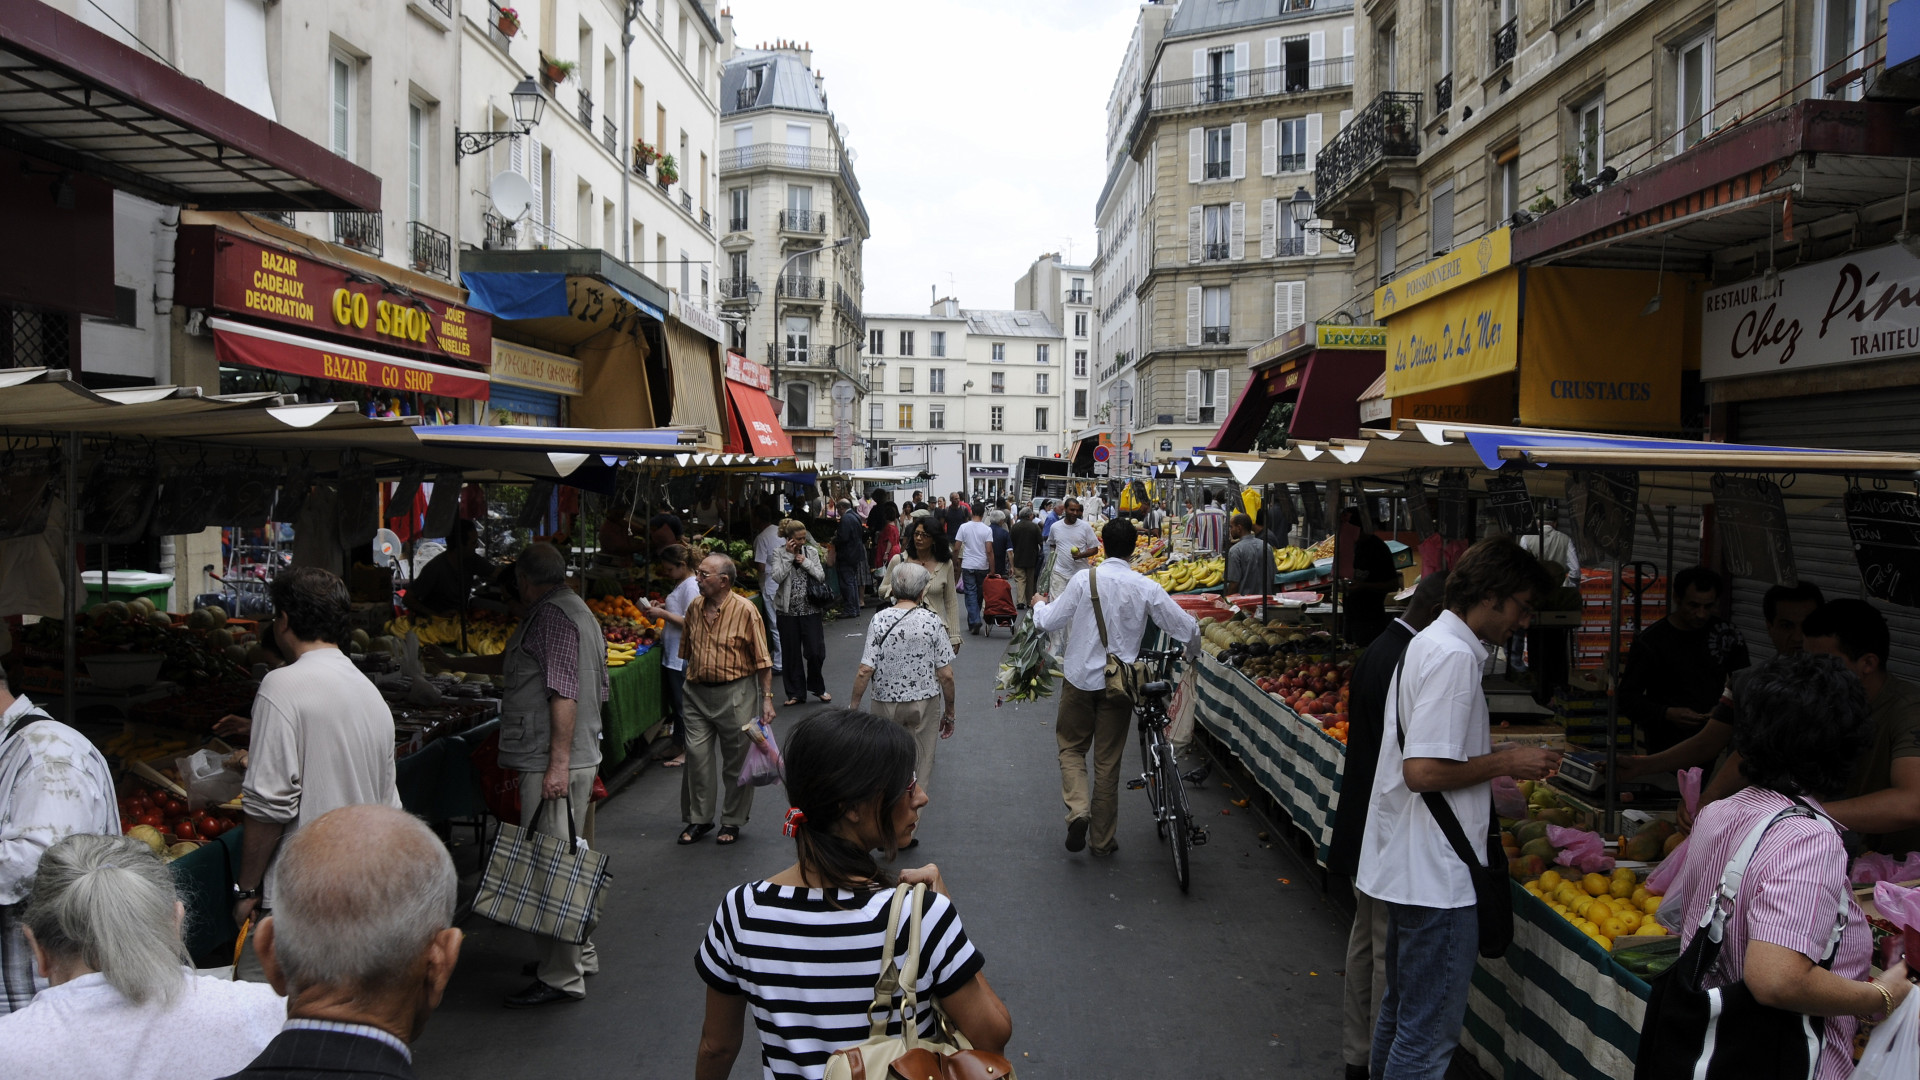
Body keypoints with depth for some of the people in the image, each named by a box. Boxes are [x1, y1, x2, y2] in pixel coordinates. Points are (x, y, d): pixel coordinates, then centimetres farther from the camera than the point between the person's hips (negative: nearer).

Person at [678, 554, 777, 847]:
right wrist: (689, 684, 18)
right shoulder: (694, 607, 5)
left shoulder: (745, 610, -11)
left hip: (734, 693, -4)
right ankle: (699, 818, 17)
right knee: (696, 754, 2)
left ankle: (732, 822, 19)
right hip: (697, 693, 4)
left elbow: (762, 660, -9)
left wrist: (767, 698, -11)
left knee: (736, 759, 5)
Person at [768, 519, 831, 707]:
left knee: (815, 651, -1)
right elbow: (777, 577, -14)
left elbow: (821, 576, -1)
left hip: (810, 609, 1)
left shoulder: (811, 551, 4)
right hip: (788, 610, -1)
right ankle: (796, 693, 17)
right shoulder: (779, 553, -2)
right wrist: (789, 556, -15)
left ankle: (817, 687, 21)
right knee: (791, 653, 6)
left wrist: (805, 561, -12)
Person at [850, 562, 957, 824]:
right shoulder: (932, 621, -10)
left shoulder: (879, 620, -11)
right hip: (925, 703, -1)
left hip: (886, 703, 1)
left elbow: (865, 670, -15)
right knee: (920, 770, 10)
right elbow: (946, 675, -9)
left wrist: (853, 706, -3)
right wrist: (949, 712, 4)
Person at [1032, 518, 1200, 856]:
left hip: (1080, 678, -1)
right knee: (1108, 762, 12)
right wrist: (1197, 630, 20)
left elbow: (1048, 622, -6)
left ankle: (1078, 809, -9)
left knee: (1072, 747, 16)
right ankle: (1103, 839, 20)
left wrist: (1039, 605, 16)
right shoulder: (1146, 587, -8)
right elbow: (1187, 630, -4)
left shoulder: (1084, 580, -11)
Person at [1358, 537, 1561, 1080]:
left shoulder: (1429, 643, 12)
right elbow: (1423, 771, -25)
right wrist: (1506, 761, -13)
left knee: (1402, 1009, 22)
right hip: (1436, 873, -11)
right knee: (1431, 1030, 0)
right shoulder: (1455, 656, -19)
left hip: (1407, 866, 11)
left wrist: (1496, 764, 16)